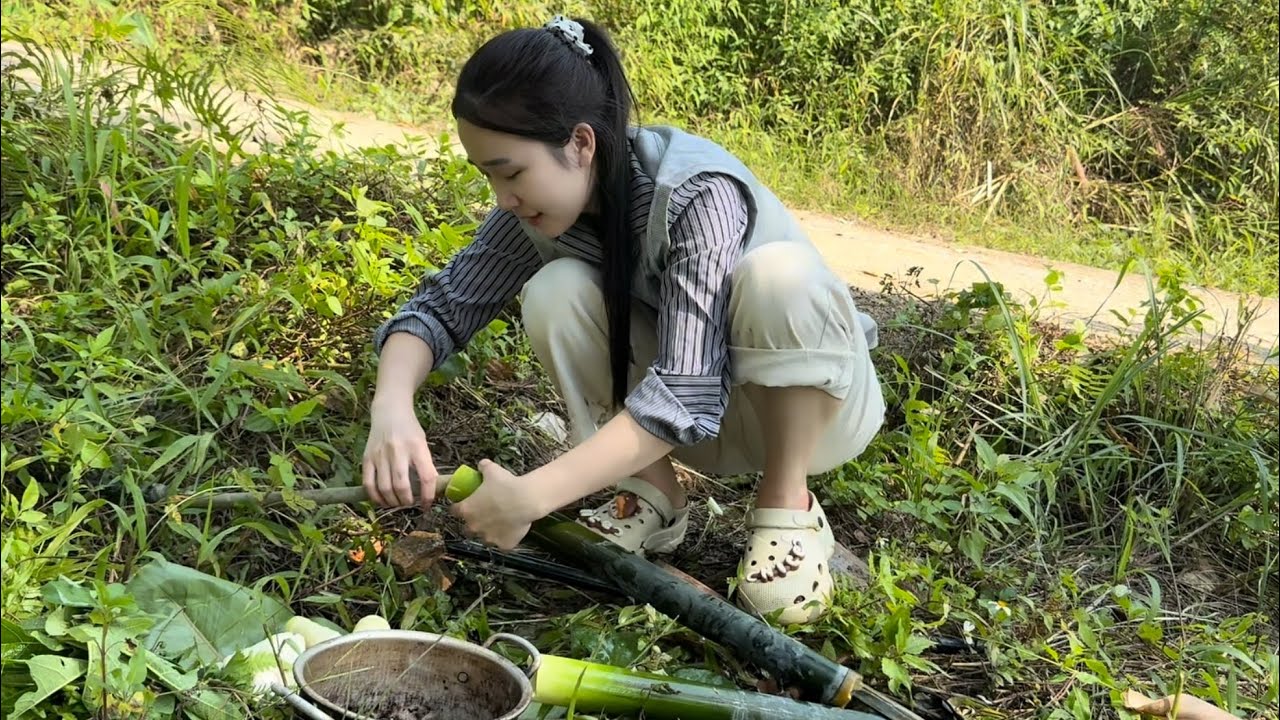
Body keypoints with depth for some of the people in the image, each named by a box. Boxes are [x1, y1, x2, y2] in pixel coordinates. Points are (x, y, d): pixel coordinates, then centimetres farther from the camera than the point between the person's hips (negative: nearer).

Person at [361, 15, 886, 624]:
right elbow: (444, 302, -10)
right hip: (702, 420, 5)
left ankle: (787, 505, -16)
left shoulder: (698, 195, -34)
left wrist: (532, 495, -43)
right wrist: (392, 408, -31)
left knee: (777, 273, -36)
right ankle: (654, 497, -5)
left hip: (818, 399, -4)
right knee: (555, 295, -20)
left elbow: (685, 395, -39)